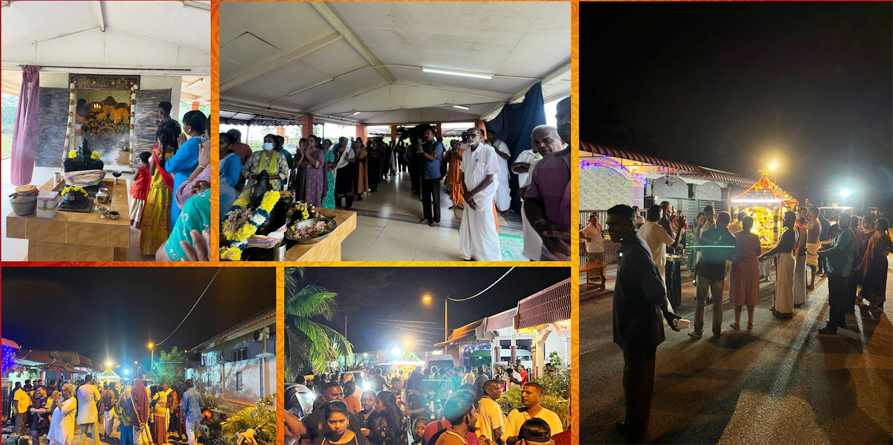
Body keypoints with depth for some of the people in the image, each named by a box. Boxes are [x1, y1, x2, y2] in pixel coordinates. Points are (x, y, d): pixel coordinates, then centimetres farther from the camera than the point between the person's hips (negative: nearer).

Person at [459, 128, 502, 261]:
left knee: (485, 231, -1)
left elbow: (490, 178, -14)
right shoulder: (466, 153, 5)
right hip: (469, 198, 5)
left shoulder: (488, 151, -13)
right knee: (469, 228, 9)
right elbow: (463, 175, 10)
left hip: (483, 198, -5)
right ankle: (472, 255, 25)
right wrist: (466, 195, -5)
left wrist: (471, 194, -13)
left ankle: (491, 259, 13)